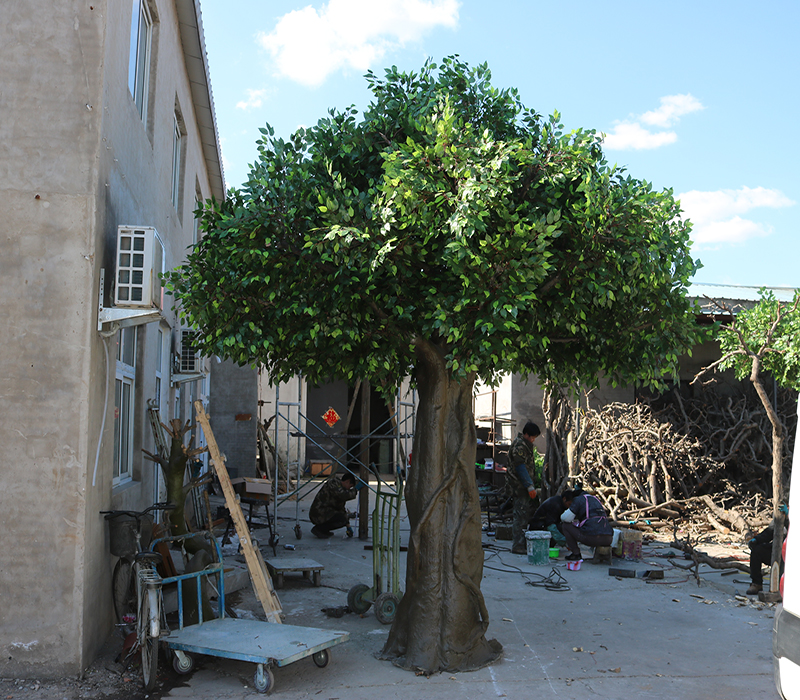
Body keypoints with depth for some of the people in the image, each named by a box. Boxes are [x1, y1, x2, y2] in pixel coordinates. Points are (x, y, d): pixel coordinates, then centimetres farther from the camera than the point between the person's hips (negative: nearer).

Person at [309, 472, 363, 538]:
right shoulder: (333, 483, -9)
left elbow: (341, 508, 25)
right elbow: (344, 495, -25)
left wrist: (348, 526, 23)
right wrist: (356, 489, -15)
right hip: (319, 514, -11)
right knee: (342, 519, -22)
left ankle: (323, 529, 11)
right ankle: (318, 529, -9)